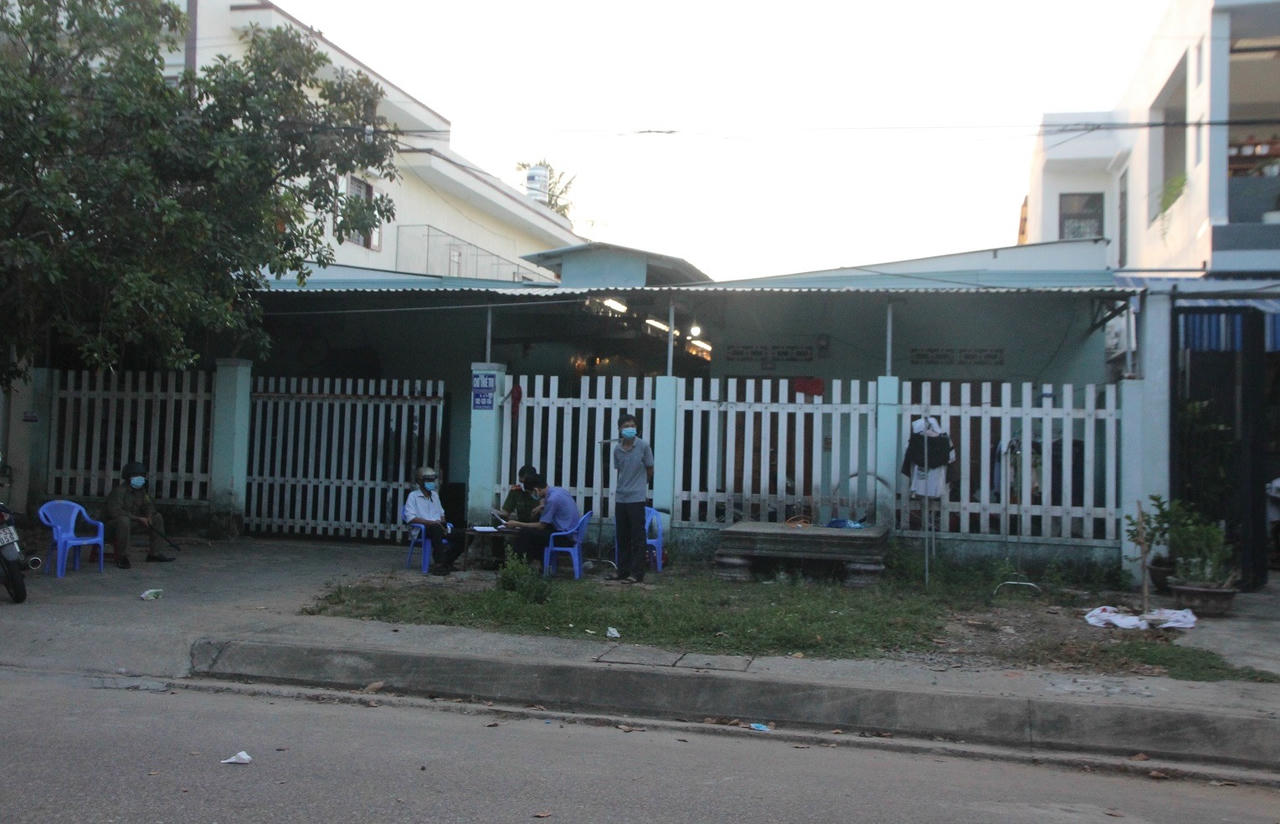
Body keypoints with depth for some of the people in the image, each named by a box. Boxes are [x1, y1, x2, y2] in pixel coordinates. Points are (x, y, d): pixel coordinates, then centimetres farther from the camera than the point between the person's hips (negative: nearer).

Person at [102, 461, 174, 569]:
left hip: (131, 521, 9)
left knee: (157, 518, 5)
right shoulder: (119, 490, -23)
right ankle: (121, 558, -27)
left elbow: (149, 505, 13)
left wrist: (149, 516, -11)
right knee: (123, 520, -41)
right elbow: (115, 511, -32)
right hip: (112, 524, -9)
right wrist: (138, 518, -30)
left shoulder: (141, 490, 3)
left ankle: (153, 554, 8)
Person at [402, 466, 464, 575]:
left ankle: (447, 561, -5)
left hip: (439, 528, 7)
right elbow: (410, 518, -11)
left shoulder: (435, 495, 22)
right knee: (436, 528, -41)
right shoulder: (413, 496, 0)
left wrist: (443, 523, 1)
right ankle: (439, 564, -41)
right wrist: (431, 522, -20)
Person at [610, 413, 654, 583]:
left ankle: (637, 573, 3)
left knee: (637, 537, -1)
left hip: (636, 498, -5)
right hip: (620, 498, 5)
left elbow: (649, 470, 3)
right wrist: (621, 488, 12)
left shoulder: (643, 446, -8)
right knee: (622, 537, 11)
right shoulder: (617, 449, 3)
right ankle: (623, 570, 21)